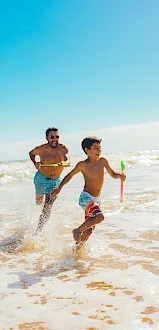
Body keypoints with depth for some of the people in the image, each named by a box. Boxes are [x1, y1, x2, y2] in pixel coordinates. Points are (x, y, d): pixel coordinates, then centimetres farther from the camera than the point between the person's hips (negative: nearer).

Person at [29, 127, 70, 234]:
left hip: (55, 181, -1)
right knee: (39, 202, 22)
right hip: (41, 178, 1)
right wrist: (35, 163, -13)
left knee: (48, 206, -10)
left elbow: (68, 162, -36)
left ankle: (38, 230, 1)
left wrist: (63, 163, -58)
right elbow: (31, 153, 6)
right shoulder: (41, 149, -16)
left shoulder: (63, 148, -20)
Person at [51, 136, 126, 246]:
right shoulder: (83, 165, -11)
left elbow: (113, 174, 9)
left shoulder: (102, 161, 1)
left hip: (96, 200, 6)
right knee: (100, 216, -28)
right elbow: (69, 176, 2)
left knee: (90, 228, 12)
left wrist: (120, 176, -13)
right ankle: (77, 231, -8)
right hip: (86, 197, -6)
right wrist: (59, 188, -4)